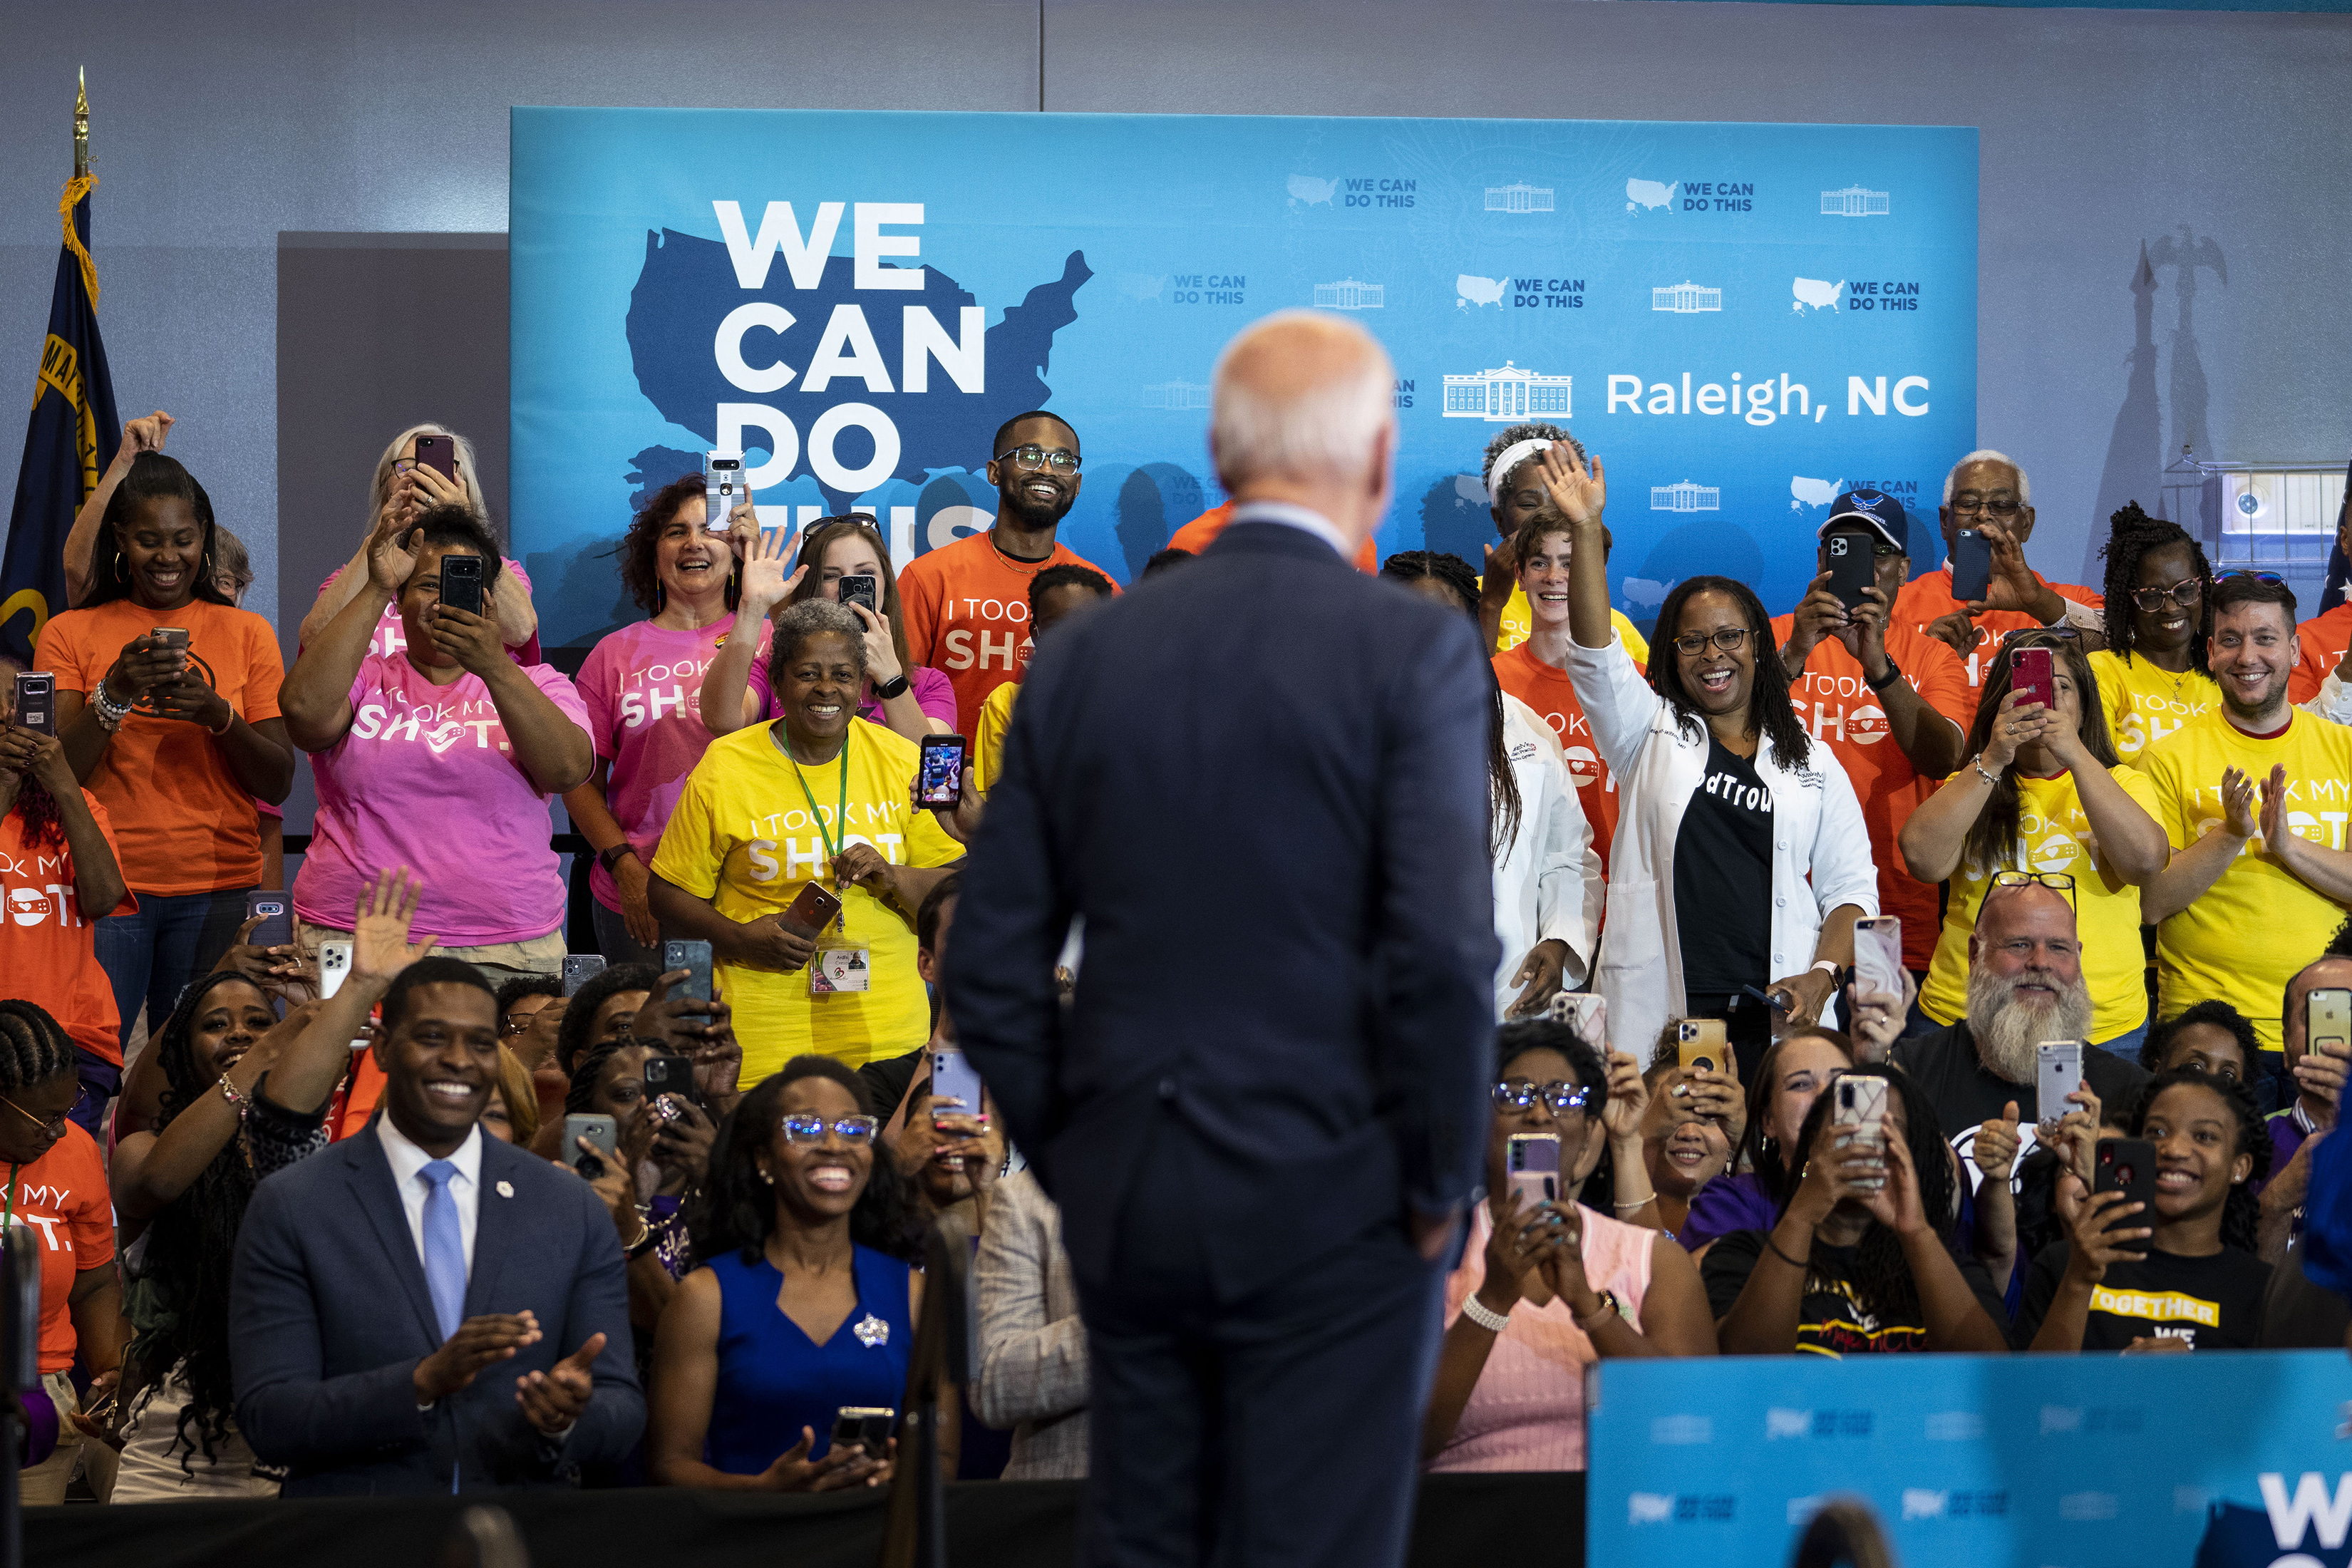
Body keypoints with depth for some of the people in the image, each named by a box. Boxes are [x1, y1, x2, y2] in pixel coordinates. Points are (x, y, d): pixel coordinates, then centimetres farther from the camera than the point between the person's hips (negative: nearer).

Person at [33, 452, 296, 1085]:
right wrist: (114, 694, -16)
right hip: (105, 888, -1)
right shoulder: (70, 634, 7)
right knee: (82, 1078, -7)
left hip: (217, 890, 1)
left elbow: (279, 783, 5)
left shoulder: (246, 634, 10)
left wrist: (217, 715, -13)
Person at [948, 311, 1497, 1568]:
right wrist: (1440, 1182, -5)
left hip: (1122, 1210, 5)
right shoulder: (1414, 649, -9)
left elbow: (989, 971, 4)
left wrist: (1073, 1163, 14)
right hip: (1327, 1210, -4)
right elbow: (1444, 952, -18)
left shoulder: (1084, 653, 4)